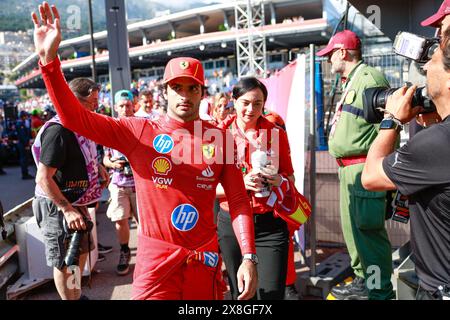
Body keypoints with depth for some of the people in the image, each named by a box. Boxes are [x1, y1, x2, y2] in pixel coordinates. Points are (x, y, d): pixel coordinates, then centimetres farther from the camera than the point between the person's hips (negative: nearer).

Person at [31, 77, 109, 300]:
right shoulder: (58, 130, -23)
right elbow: (43, 179, -25)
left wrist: (97, 166, 5)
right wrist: (67, 210, -26)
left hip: (75, 202, 10)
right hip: (57, 207, -10)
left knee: (81, 251, 22)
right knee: (65, 262, 4)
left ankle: (77, 296, 40)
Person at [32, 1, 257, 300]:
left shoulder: (220, 138, -2)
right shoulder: (139, 131, -4)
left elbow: (239, 200, -2)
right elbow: (76, 118, -11)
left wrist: (249, 258, -9)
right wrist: (49, 58, -21)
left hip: (206, 258, 2)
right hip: (156, 257, -1)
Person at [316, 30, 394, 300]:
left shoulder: (369, 77, -12)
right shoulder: (351, 82, 19)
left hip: (364, 168, -10)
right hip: (348, 168, 10)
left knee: (368, 228, -5)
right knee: (352, 227, 17)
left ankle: (381, 291, 9)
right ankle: (363, 280, 31)